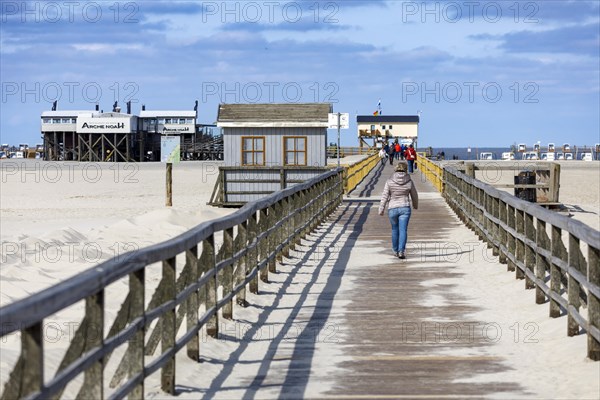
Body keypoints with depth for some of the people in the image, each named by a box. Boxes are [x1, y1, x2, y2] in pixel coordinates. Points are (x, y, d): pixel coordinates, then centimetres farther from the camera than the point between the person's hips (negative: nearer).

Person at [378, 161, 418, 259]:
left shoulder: (389, 182, -8)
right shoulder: (409, 182, -4)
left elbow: (384, 197, -8)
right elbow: (414, 196, 9)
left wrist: (381, 209, 1)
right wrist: (415, 205, 29)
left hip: (392, 209, 0)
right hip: (405, 208, 0)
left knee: (395, 229, 18)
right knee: (403, 230, -2)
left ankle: (395, 250, 29)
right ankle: (401, 251, -15)